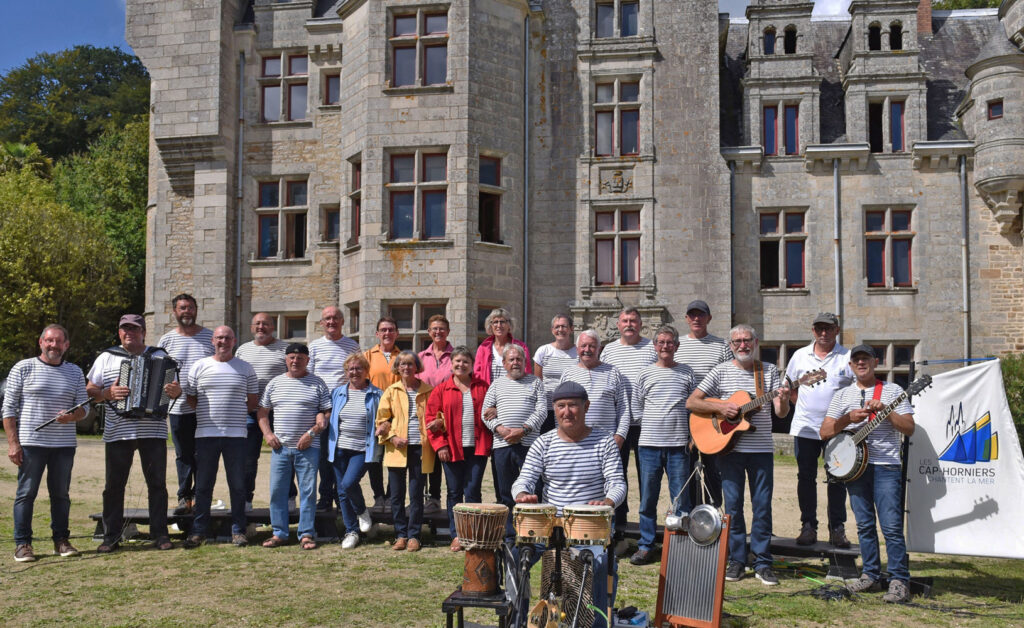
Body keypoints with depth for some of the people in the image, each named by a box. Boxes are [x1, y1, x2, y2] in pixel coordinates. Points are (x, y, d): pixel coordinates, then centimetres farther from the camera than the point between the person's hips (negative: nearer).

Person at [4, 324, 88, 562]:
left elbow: (84, 406, 11)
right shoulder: (23, 368, 1)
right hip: (31, 443, -3)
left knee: (61, 494, 8)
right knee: (26, 493, 0)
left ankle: (61, 540, 18)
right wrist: (13, 442, -8)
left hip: (64, 444, 3)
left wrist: (72, 416, -13)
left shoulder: (75, 372, 11)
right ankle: (22, 544, 9)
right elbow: (9, 408, -1)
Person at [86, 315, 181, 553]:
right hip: (117, 433, 0)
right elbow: (90, 390, 8)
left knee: (157, 483, 1)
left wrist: (175, 391, -13)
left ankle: (160, 534, 9)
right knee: (114, 485, 3)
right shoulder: (106, 358, 10)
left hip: (153, 432, 0)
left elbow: (174, 387, 11)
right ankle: (111, 537, 12)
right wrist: (108, 393, -12)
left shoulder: (160, 356, 10)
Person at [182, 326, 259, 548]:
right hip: (206, 434, 0)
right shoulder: (199, 367, 9)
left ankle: (238, 531, 11)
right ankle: (198, 532, 12)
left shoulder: (245, 368, 8)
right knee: (203, 485, 4)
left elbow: (253, 401, 12)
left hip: (236, 435, 0)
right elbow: (190, 397, 13)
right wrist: (208, 413, 4)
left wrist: (236, 413, 3)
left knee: (238, 485, 2)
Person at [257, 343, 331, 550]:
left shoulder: (317, 383, 4)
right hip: (280, 447, 3)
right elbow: (262, 412, 16)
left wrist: (312, 433, -12)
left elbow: (326, 414, 0)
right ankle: (279, 533, 14)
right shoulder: (275, 383, 12)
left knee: (308, 491, -1)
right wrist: (267, 434, 1)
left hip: (308, 447, -2)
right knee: (277, 490, 4)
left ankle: (306, 534, 7)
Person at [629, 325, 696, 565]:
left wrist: (691, 435, 4)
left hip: (678, 445, -1)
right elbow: (636, 406, 13)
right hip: (649, 444, 1)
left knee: (681, 499, 1)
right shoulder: (646, 374, 6)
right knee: (648, 498, 5)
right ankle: (646, 547, 14)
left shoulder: (686, 373, 7)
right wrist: (649, 426, 7)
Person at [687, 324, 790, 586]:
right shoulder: (722, 371, 3)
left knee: (762, 505, 2)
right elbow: (691, 402, -1)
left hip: (761, 448, 1)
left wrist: (783, 400, -22)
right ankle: (736, 560, 16)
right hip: (728, 446, -1)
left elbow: (781, 412, 0)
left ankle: (763, 563, 12)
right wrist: (720, 407, -15)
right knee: (733, 505, 4)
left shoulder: (769, 371, 6)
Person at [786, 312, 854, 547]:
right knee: (806, 477, 5)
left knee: (837, 479, 3)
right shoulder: (800, 355, 8)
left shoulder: (848, 358, 0)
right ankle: (808, 526, 14)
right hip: (805, 427, 2)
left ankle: (837, 528, 12)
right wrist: (804, 404, 8)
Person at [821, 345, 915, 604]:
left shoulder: (892, 391, 6)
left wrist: (884, 411, -14)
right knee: (865, 524, 9)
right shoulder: (842, 395, 13)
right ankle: (871, 576, 17)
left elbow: (909, 428, -2)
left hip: (886, 466, -3)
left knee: (891, 526, -9)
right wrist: (849, 418, -9)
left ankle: (899, 581, -3)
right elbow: (824, 432, 6)